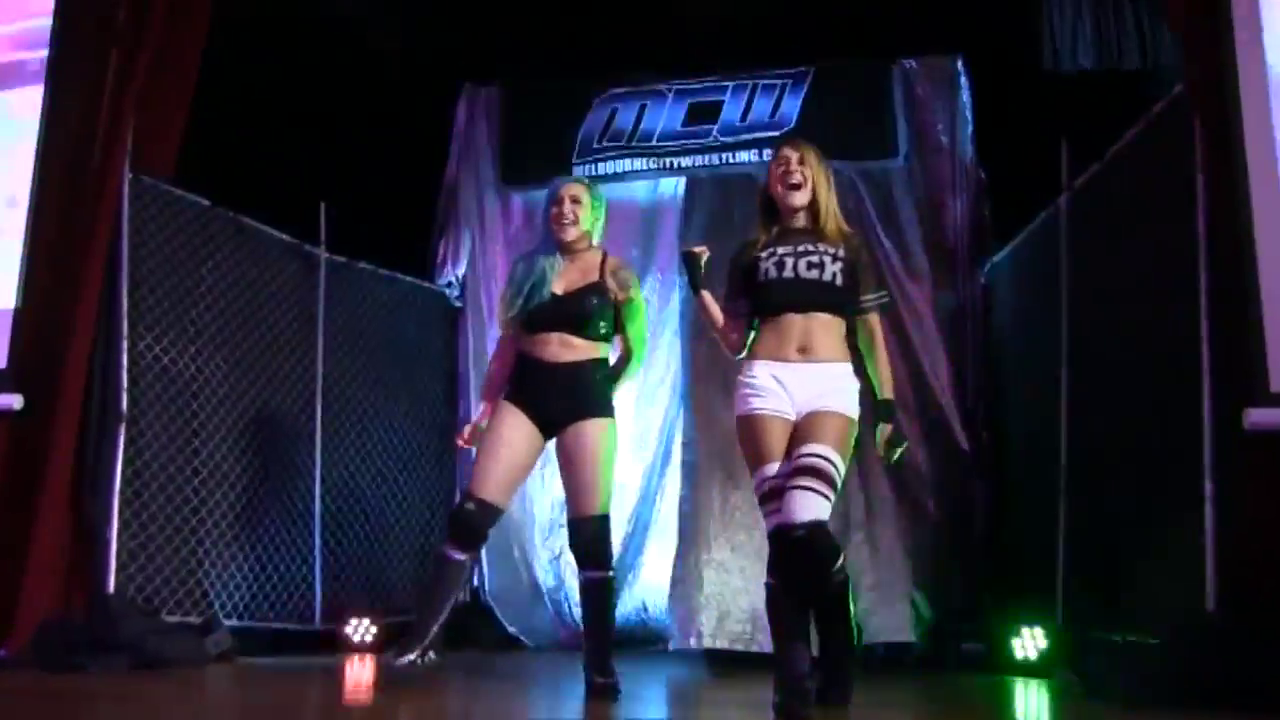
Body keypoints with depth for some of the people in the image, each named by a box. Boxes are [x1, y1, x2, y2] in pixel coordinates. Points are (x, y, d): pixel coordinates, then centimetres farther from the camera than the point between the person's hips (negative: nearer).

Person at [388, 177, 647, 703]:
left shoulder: (614, 273, 3)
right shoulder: (529, 268, 12)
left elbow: (635, 348, 9)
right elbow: (507, 344, 13)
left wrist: (604, 391, 7)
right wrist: (484, 410, 9)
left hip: (585, 397, -3)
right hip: (524, 392, 3)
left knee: (590, 533, -3)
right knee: (470, 515, -6)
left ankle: (600, 665, 4)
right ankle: (421, 639, -1)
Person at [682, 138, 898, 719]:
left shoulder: (848, 249, 20)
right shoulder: (752, 253, 21)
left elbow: (871, 333, 16)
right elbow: (734, 341, 16)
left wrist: (887, 402, 7)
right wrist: (698, 284, 5)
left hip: (831, 384, -1)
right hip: (765, 383, 1)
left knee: (805, 524, -24)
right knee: (783, 532, -11)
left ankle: (836, 655, -3)